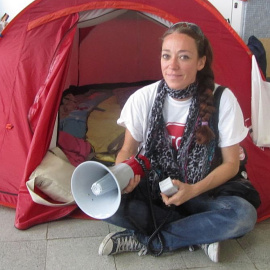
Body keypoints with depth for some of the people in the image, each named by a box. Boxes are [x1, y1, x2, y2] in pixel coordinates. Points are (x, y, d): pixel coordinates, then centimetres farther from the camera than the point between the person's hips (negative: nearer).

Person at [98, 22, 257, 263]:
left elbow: (231, 163, -7)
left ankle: (144, 240, -20)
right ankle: (198, 234, -17)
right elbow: (127, 150, -1)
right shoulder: (143, 99, -12)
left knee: (244, 214, -30)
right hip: (149, 189, 2)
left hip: (199, 195, -1)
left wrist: (193, 190, -22)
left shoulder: (223, 100, -16)